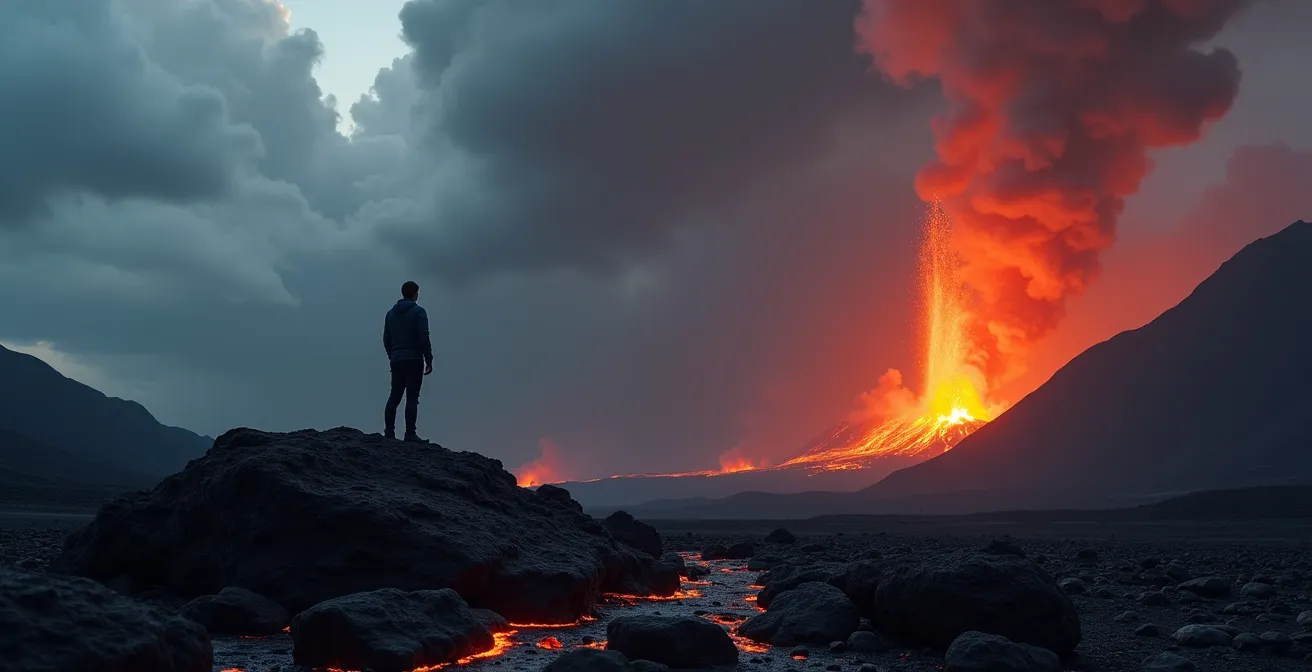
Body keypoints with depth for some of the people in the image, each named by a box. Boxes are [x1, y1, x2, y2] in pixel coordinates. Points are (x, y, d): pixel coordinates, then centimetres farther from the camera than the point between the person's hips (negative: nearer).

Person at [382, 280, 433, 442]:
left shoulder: (391, 313, 13)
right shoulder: (418, 312, -5)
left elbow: (386, 339, 14)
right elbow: (424, 338, -12)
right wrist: (429, 360, -7)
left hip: (396, 361, 6)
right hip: (414, 360, -6)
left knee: (394, 396, 9)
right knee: (412, 398, -6)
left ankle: (389, 432, 4)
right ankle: (410, 433, -9)